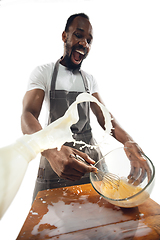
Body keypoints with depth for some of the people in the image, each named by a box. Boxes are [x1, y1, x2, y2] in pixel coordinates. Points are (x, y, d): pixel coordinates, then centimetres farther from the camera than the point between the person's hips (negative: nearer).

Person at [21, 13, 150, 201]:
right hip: (55, 158, -3)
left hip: (91, 157, 4)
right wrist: (52, 151, -37)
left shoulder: (89, 80, 11)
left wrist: (128, 141, -19)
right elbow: (28, 115, -16)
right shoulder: (44, 72, -2)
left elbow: (103, 116, 2)